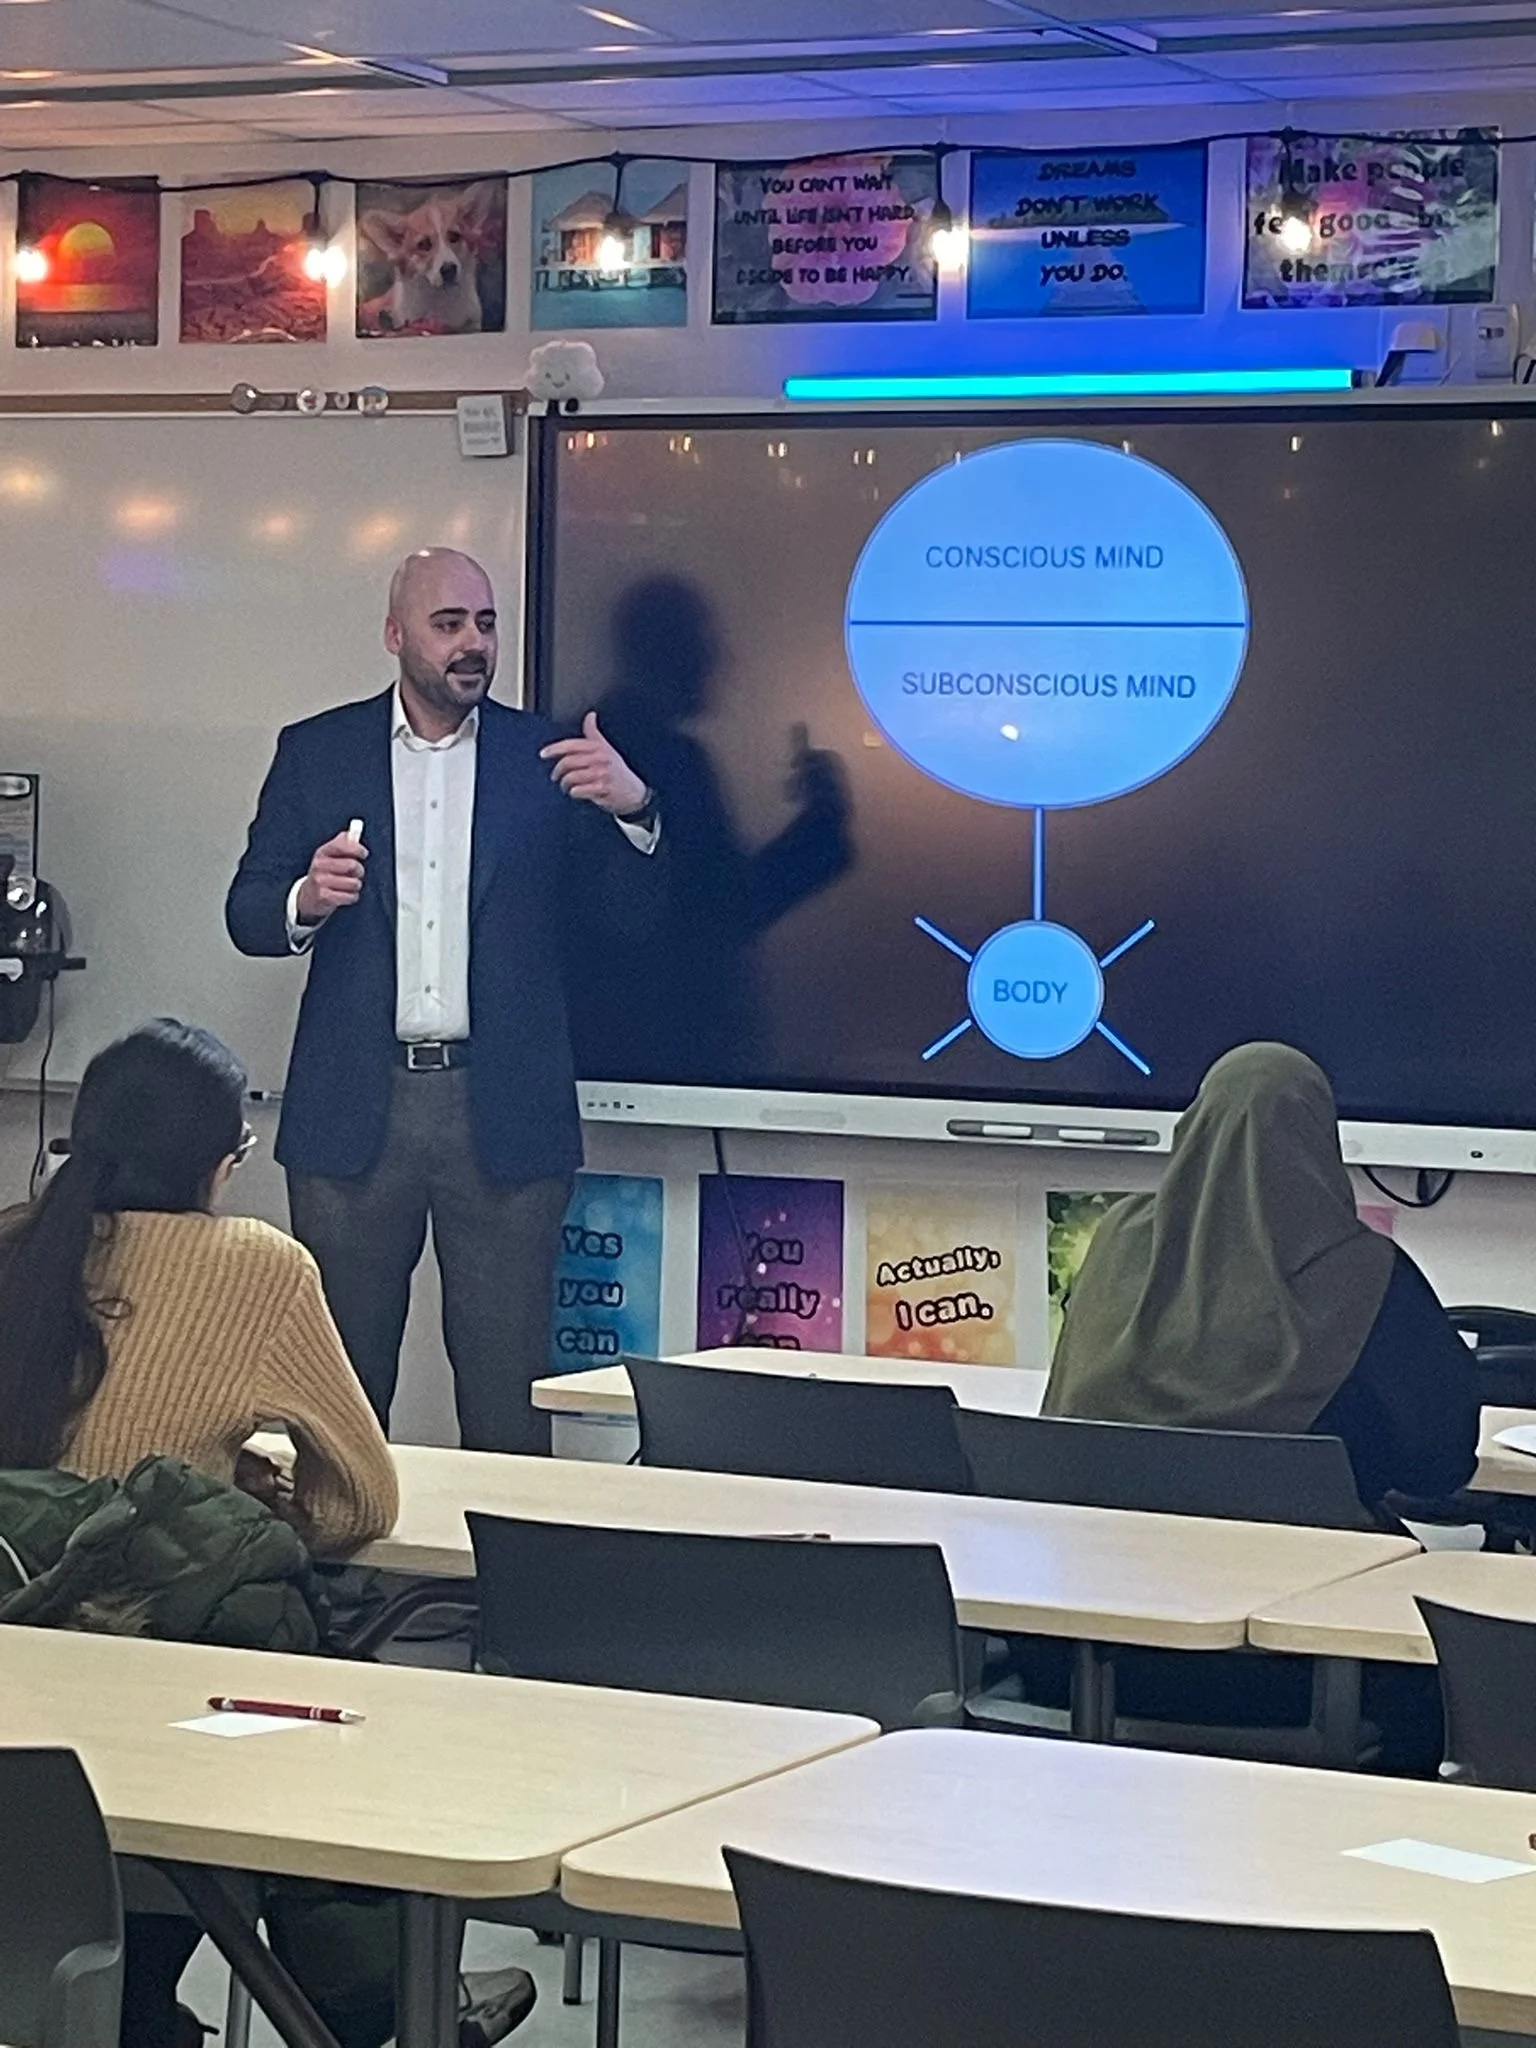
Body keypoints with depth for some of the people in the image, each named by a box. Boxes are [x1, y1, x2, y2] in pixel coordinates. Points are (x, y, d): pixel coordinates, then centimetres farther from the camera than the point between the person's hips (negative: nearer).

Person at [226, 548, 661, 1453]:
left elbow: (631, 910, 3)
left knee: (509, 1390, 2)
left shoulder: (547, 758, 6)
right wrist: (305, 902, -16)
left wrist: (633, 810, -16)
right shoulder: (317, 751, 7)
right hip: (354, 1108, 1)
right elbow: (248, 911, 7)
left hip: (503, 1111, 0)